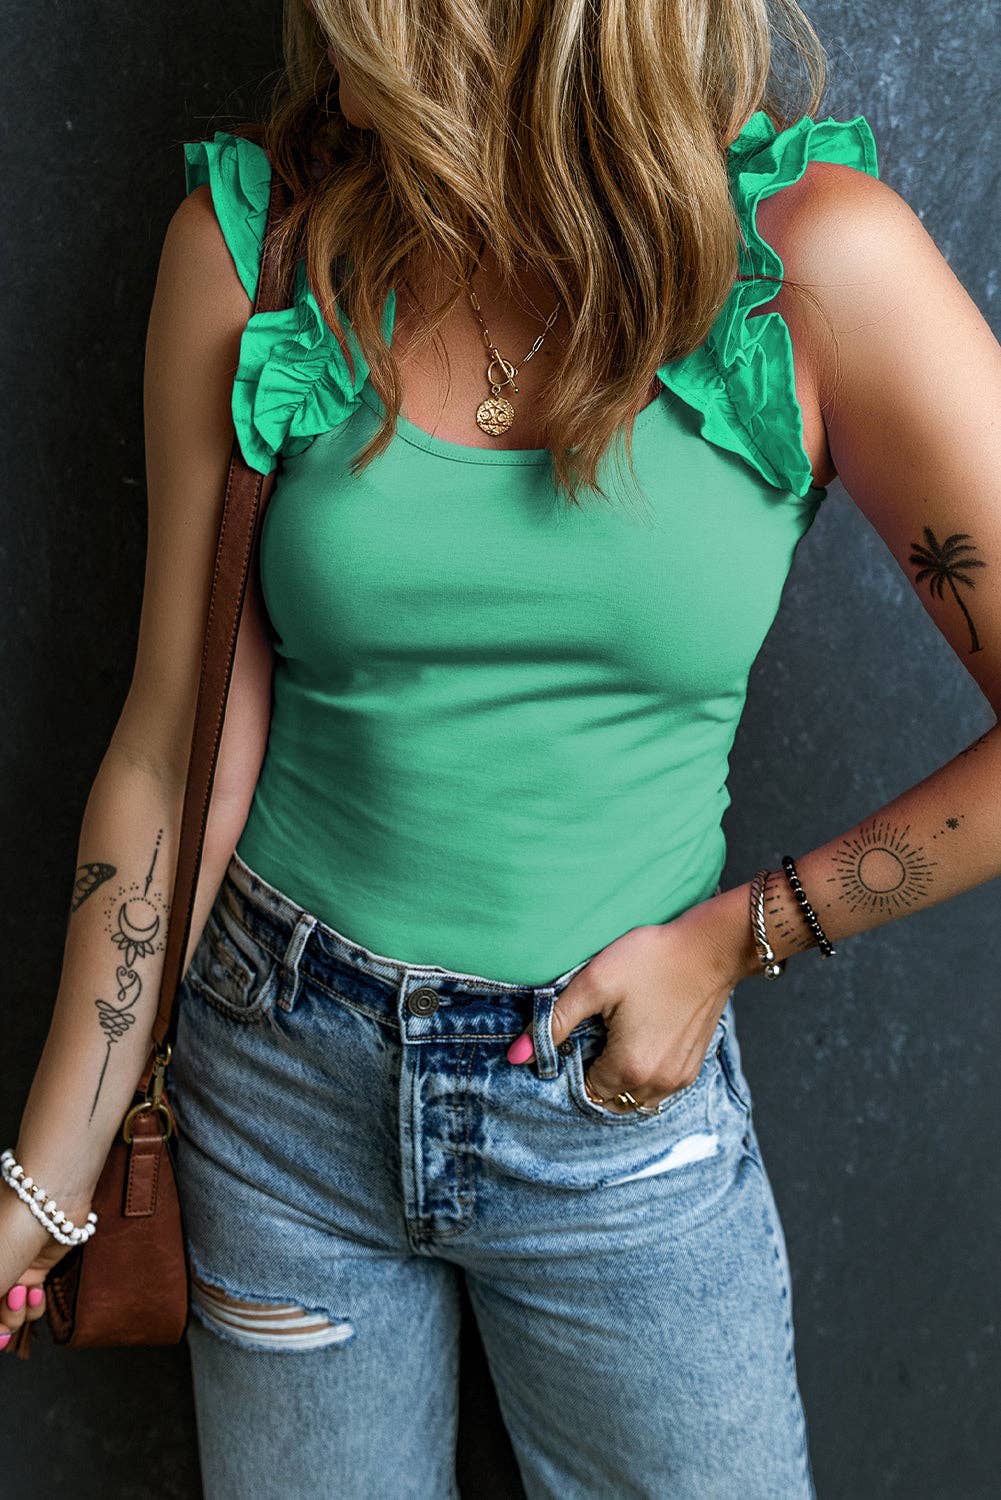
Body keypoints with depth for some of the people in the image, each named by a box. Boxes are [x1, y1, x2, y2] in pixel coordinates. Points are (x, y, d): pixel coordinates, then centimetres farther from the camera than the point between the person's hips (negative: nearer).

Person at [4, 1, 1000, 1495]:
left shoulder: (817, 260, -15)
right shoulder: (252, 238, -9)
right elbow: (179, 750, -6)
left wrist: (734, 938, -9)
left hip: (622, 1103, -1)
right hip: (289, 1083, 2)